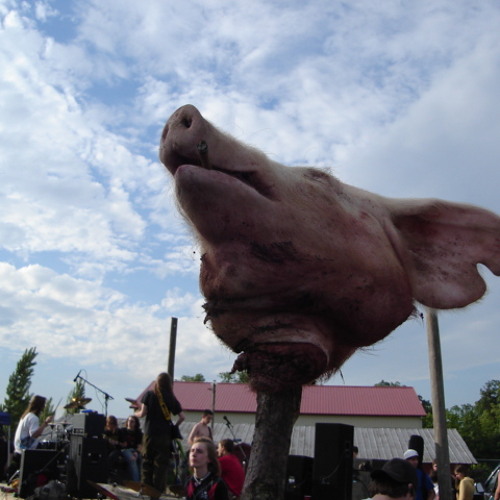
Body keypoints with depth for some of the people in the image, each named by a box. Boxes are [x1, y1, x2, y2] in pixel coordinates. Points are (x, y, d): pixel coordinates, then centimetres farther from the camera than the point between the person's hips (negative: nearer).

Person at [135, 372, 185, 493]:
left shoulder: (149, 395, -2)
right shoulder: (171, 398, 1)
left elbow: (143, 413, -6)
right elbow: (182, 417, -1)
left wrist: (136, 413, 15)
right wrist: (174, 426, 16)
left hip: (150, 434, 0)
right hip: (165, 435, 0)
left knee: (147, 463, 9)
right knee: (161, 464, 4)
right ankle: (158, 491, 2)